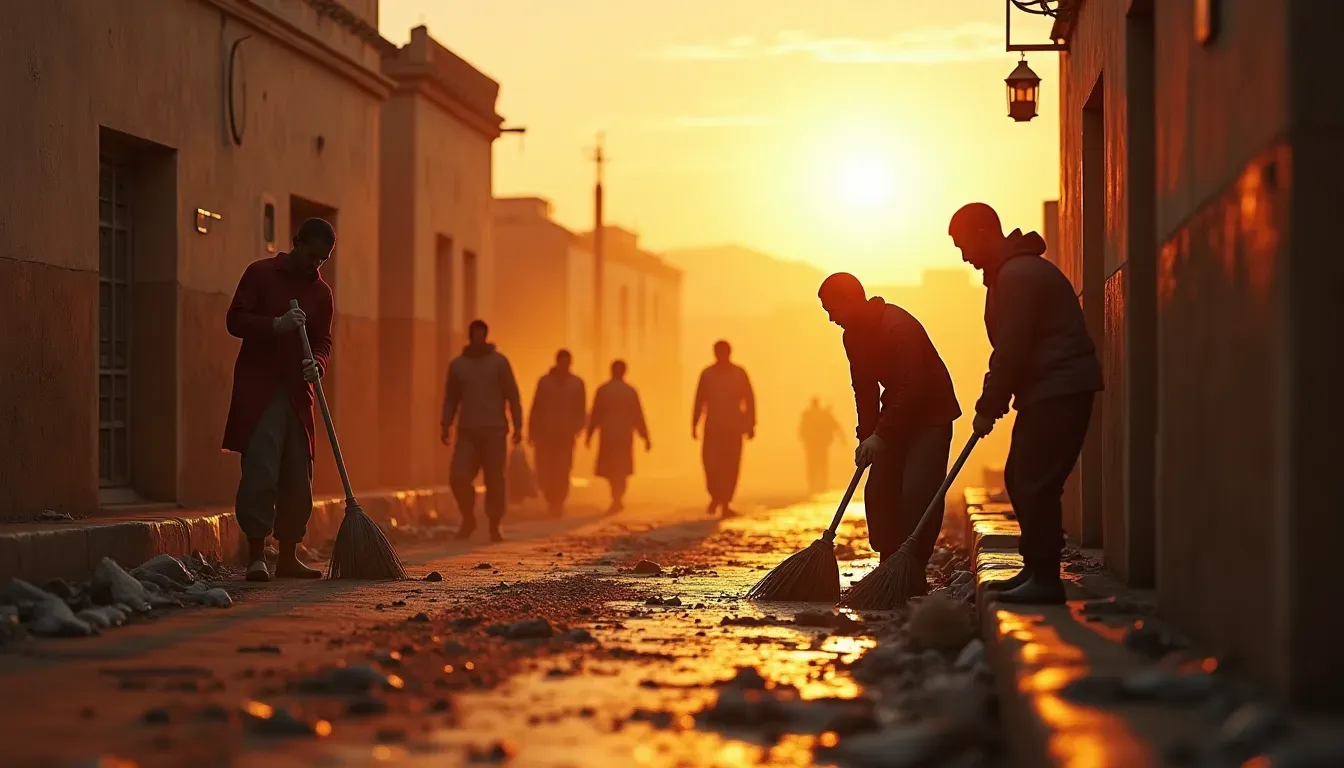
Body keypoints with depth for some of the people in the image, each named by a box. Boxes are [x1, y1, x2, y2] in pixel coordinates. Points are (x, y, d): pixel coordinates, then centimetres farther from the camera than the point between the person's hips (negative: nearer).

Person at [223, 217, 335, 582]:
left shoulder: (321, 292, 13)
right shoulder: (260, 274, -1)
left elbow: (322, 341, 12)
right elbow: (234, 320, -6)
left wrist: (317, 364, -10)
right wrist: (276, 325, -20)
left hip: (297, 391, 5)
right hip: (258, 388, -5)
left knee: (297, 476, 5)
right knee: (260, 471, -14)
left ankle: (288, 557, 13)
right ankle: (256, 556, -13)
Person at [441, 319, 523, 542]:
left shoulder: (499, 362, 2)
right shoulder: (457, 364, 9)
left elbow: (512, 396, 1)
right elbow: (451, 398, 14)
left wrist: (518, 426, -6)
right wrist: (446, 426, 3)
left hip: (494, 431, -2)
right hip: (467, 432, 2)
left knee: (495, 481, -1)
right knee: (458, 477, -11)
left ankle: (495, 526, 11)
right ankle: (468, 520, 9)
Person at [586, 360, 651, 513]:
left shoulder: (602, 390, -4)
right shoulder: (630, 391, -4)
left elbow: (595, 414, -2)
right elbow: (638, 416, -3)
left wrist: (589, 434, 8)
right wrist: (646, 437, 3)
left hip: (607, 435, 0)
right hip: (625, 435, 0)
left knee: (609, 468, 14)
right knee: (621, 469, 6)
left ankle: (617, 500, 19)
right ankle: (617, 500, -4)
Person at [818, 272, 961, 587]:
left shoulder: (898, 326, -27)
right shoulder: (853, 336, 1)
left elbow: (912, 387, -31)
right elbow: (865, 389, 8)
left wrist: (881, 436, -30)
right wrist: (867, 437, -1)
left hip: (932, 413, -9)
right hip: (896, 416, 9)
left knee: (917, 493, -17)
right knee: (879, 490, 3)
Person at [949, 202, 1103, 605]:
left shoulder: (1017, 276, -15)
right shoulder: (1015, 270, 18)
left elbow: (1010, 352, -18)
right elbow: (1012, 348, 20)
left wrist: (988, 409, -11)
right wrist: (992, 405, 15)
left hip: (1058, 391, -11)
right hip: (1048, 391, 11)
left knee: (1036, 482, -11)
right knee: (1020, 478, 13)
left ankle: (1044, 577, -10)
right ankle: (1036, 570, 18)